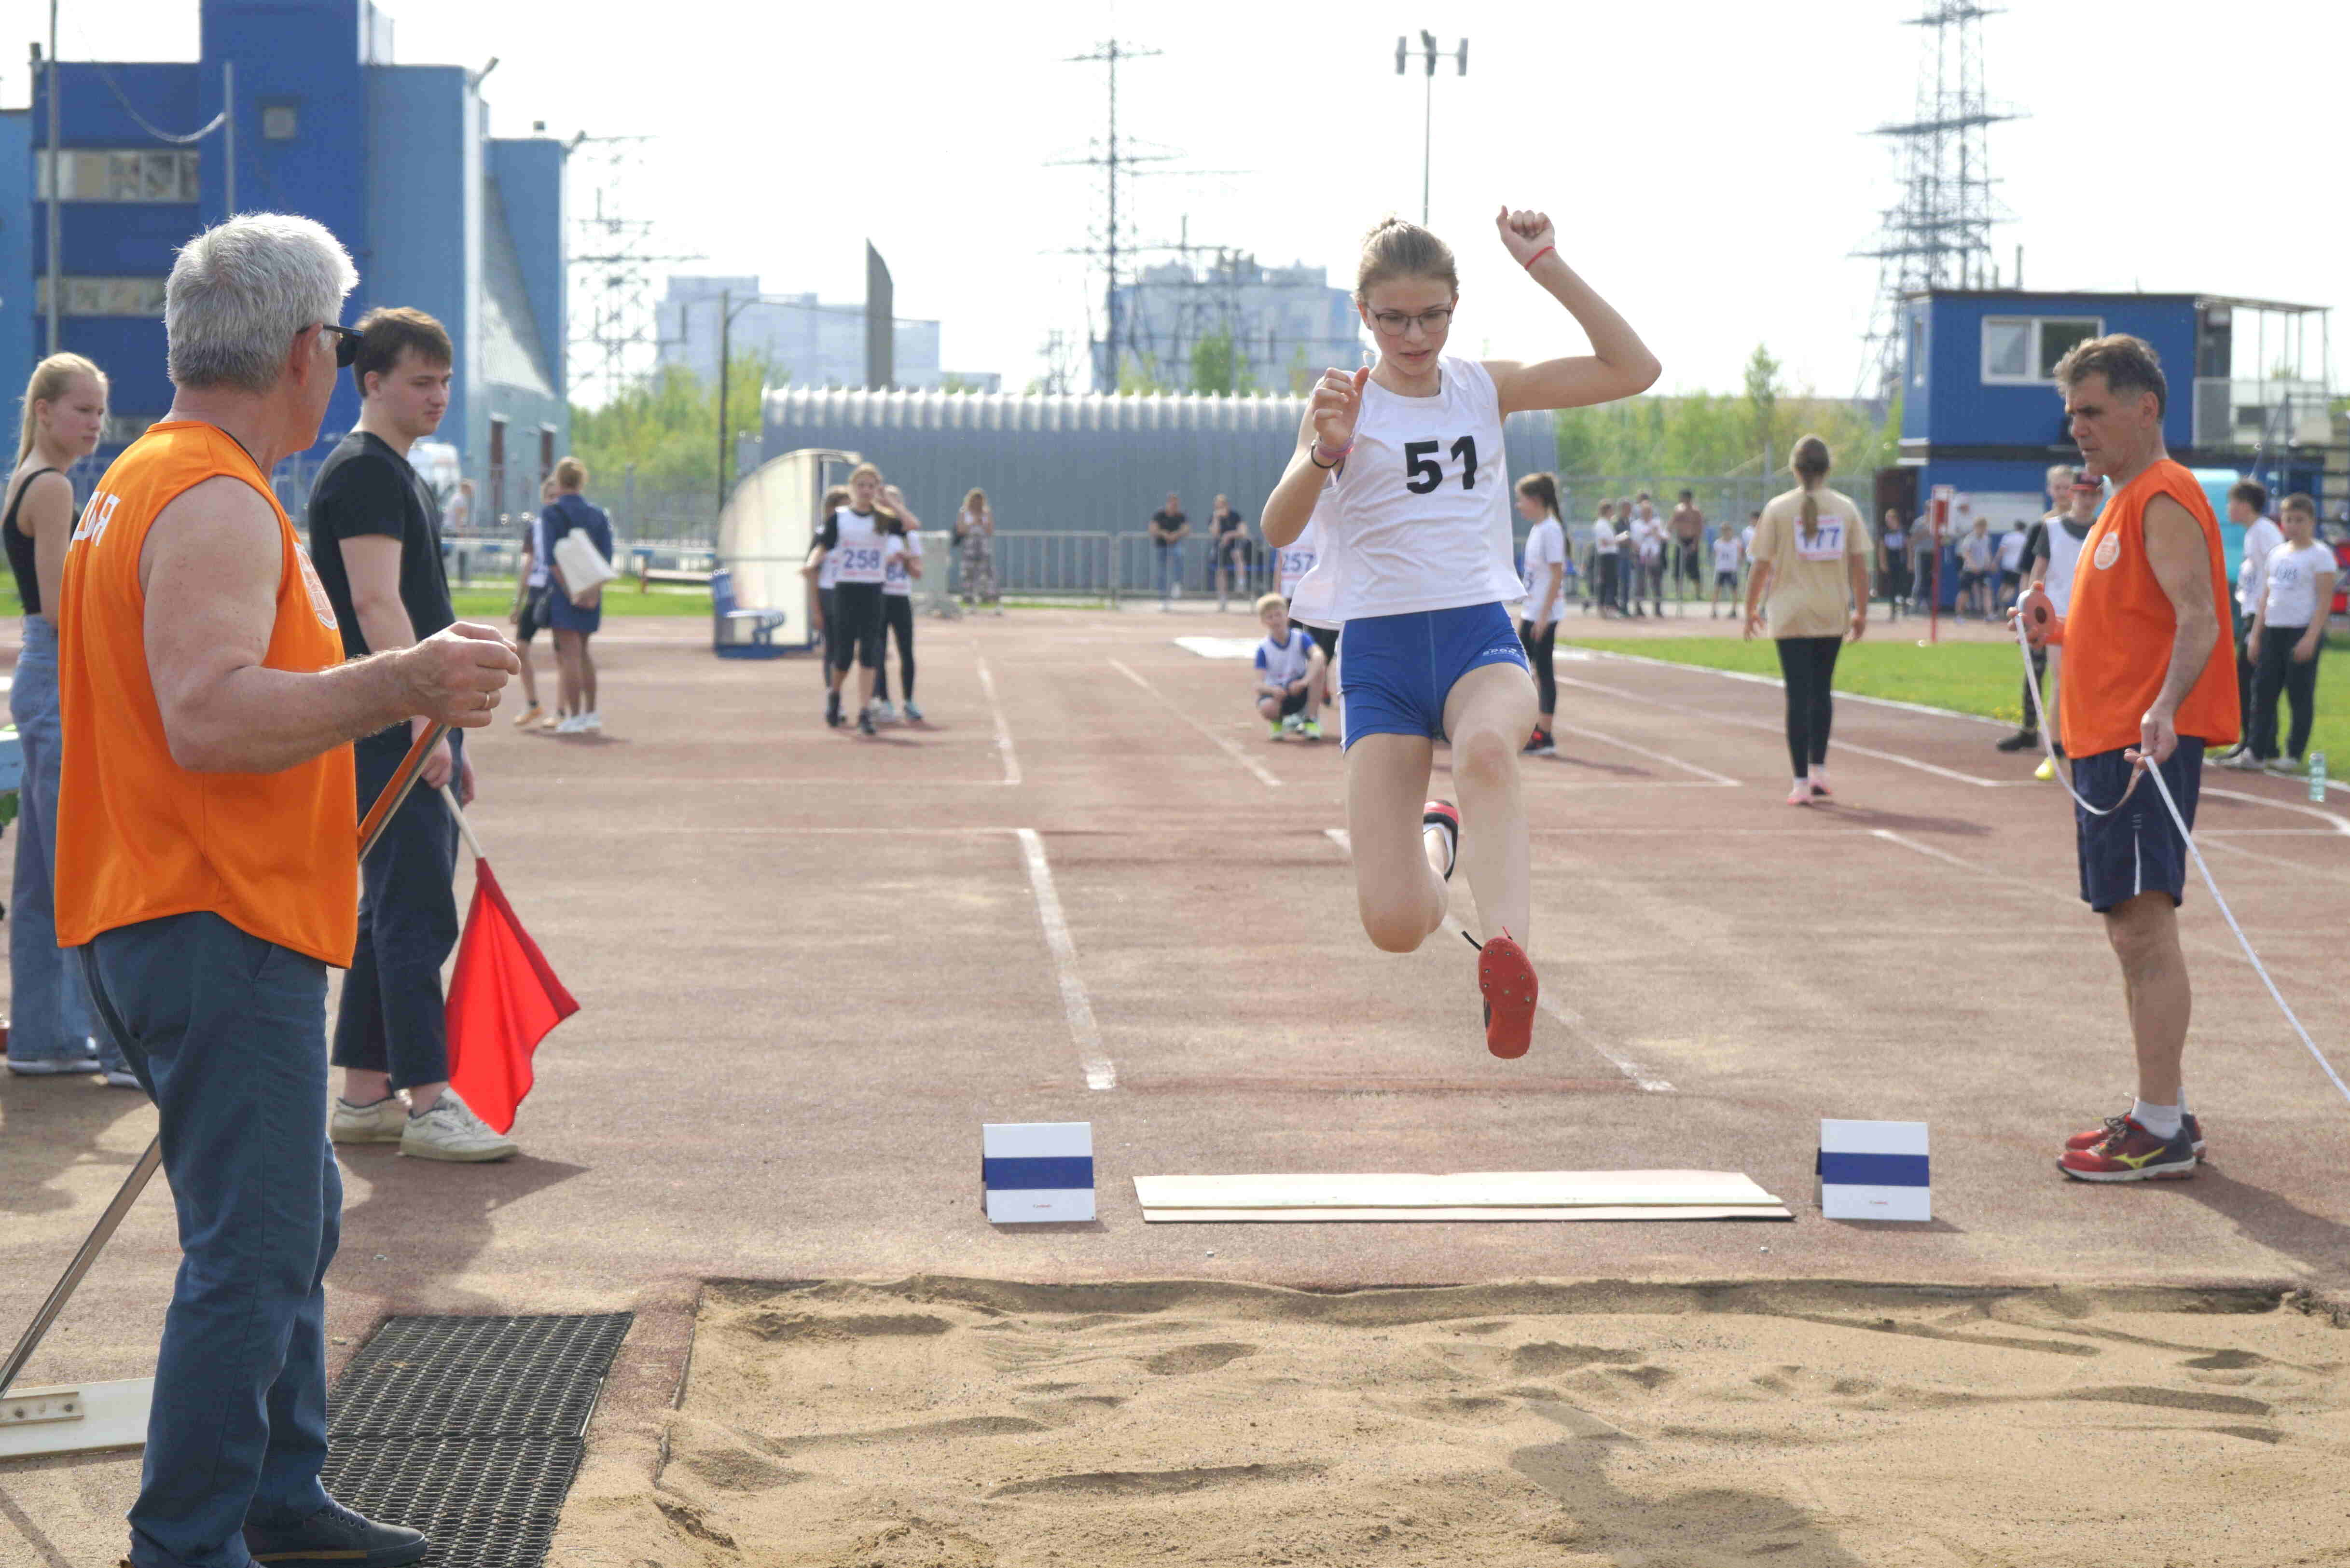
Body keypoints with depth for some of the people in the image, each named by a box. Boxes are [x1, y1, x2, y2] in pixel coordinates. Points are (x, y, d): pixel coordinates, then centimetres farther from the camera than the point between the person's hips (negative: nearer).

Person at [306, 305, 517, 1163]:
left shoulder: (403, 477, 20)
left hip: (415, 727, 11)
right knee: (416, 912, -10)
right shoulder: (361, 473, -12)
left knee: (394, 910, 12)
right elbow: (375, 603, -21)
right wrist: (425, 717, -26)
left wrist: (450, 737, 24)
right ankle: (429, 1104, -9)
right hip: (388, 729, -11)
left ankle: (364, 1093, 17)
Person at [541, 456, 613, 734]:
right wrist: (594, 589, -6)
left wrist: (569, 592, -16)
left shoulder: (551, 513, -6)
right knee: (582, 652, 19)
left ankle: (574, 718, -7)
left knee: (569, 653, -4)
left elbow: (552, 557, -16)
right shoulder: (597, 514, 9)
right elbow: (607, 557, 1)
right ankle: (591, 714, 20)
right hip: (591, 593, 6)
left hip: (563, 589, -6)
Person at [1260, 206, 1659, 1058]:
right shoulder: (1347, 403, 0)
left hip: (1480, 635, 1)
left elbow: (1634, 371, 1)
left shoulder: (1487, 389, 8)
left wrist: (1548, 269, -7)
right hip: (1379, 650, -1)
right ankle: (1434, 837, 27)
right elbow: (1278, 529, -13)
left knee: (1487, 750, -39)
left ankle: (1506, 944, -53)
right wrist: (1325, 454, -33)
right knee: (1397, 926, -8)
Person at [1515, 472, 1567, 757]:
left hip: (1545, 614, -10)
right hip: (1532, 612, 10)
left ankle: (1544, 737, -1)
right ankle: (1534, 731, 15)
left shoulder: (1551, 530, -15)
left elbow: (1557, 575, -18)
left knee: (1544, 671, -5)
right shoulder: (1536, 529, 13)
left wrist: (1543, 615, -20)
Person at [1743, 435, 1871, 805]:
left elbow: (1762, 565, -4)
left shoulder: (1778, 509, -5)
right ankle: (1818, 771, 18)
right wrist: (1861, 611, 10)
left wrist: (1751, 608, 7)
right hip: (1833, 615, 2)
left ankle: (1802, 783, -5)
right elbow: (1859, 564, 2)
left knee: (1799, 696, -1)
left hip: (1791, 617, -2)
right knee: (1822, 691, 18)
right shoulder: (1846, 508, 1)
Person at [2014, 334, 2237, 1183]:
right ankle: (2163, 1113, 22)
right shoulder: (2123, 504, 20)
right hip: (2108, 742, 11)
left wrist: (2163, 709, -39)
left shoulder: (2164, 501, -12)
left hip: (2147, 742, -11)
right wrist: (2058, 629, 13)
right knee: (2132, 933, 14)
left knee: (2144, 927, -13)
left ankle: (2162, 1134, -12)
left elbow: (2199, 621, -25)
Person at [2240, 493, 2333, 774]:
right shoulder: (2277, 554, 14)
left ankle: (2295, 755, 4)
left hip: (2303, 632, -6)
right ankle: (2259, 752, 5)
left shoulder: (2319, 555, -5)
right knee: (2263, 690, 3)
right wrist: (2256, 634, 11)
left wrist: (2311, 637, -18)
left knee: (2301, 694, -2)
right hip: (2273, 630, 6)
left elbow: (2325, 600, -10)